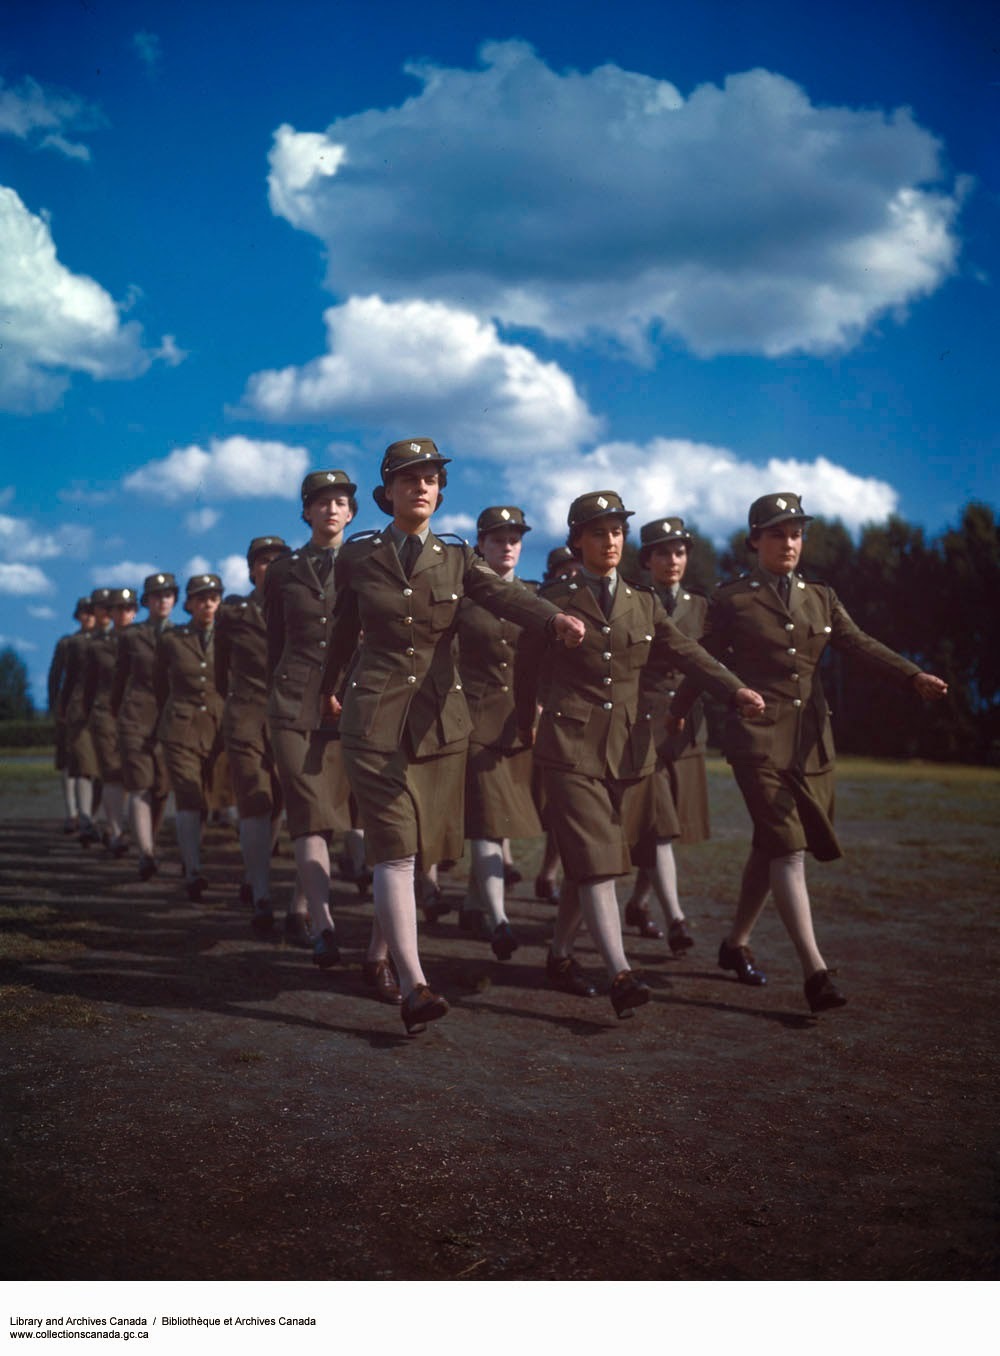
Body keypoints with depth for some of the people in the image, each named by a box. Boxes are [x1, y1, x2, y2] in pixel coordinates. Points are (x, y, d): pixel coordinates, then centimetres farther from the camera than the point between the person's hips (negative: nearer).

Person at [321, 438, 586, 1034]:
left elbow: (507, 596, -14)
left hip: (440, 720, 2)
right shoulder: (357, 557, 4)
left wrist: (556, 618, -35)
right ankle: (414, 986, -17)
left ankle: (390, 946, 31)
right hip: (375, 717, -2)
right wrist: (332, 689, 32)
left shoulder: (458, 560, 6)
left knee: (425, 847, 9)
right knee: (396, 850, -12)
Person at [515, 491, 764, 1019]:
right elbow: (527, 668, 10)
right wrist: (526, 724, 16)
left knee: (585, 862, 9)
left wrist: (736, 690, -12)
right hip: (571, 744, -4)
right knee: (595, 861, -13)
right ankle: (621, 975, -18)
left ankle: (560, 956, 26)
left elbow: (687, 653, 2)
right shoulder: (554, 598, 2)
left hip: (630, 749, 4)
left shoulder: (643, 603, 12)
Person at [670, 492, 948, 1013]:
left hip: (812, 744, 5)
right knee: (787, 850, -13)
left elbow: (862, 646, 1)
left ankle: (737, 943, 30)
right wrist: (675, 716, 7)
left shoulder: (821, 598, 13)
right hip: (758, 740, -5)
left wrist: (915, 678, -15)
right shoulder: (730, 600, 2)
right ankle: (814, 971, -16)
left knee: (771, 849, 12)